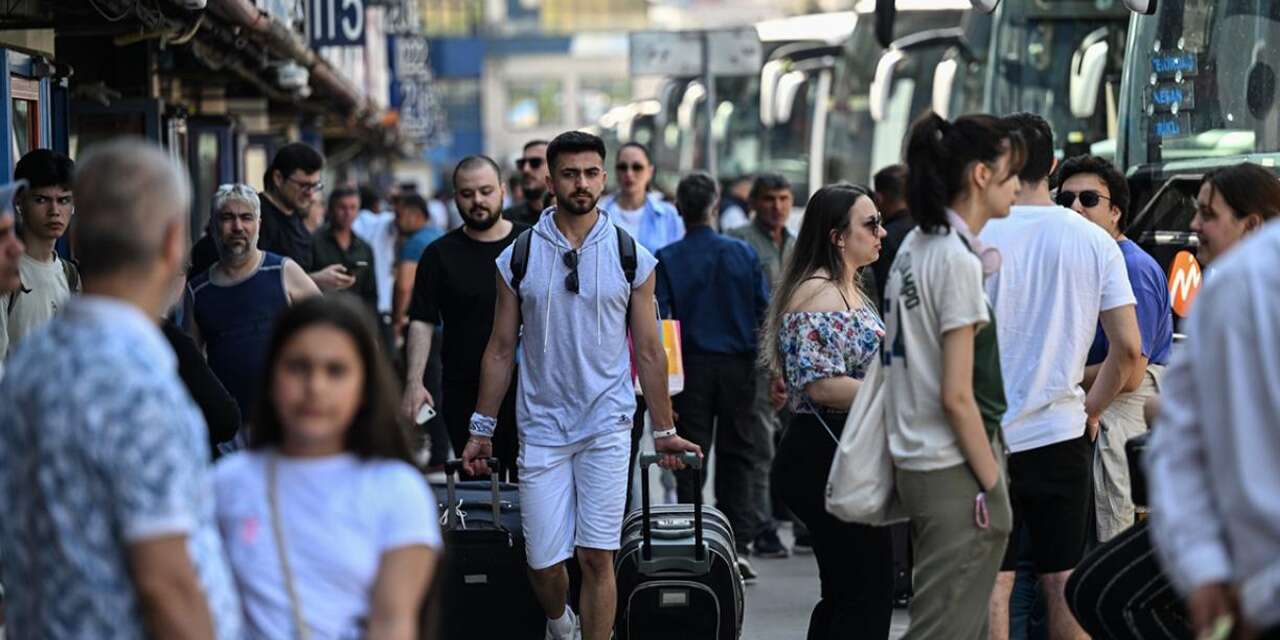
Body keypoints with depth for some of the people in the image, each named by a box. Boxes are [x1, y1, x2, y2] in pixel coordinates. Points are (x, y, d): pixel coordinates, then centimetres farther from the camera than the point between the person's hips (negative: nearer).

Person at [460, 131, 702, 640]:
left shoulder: (632, 258, 2)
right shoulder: (518, 257, 3)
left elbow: (649, 351, 7)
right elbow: (501, 349, 8)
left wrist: (664, 430, 7)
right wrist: (482, 430, 7)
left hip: (608, 426, -1)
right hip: (541, 427, 1)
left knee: (597, 557, -5)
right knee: (543, 562, 2)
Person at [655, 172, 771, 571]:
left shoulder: (666, 260, -5)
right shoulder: (742, 253, 0)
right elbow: (765, 313, 0)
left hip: (691, 367, -1)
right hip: (738, 364, 1)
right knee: (738, 455, 7)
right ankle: (736, 545, 3)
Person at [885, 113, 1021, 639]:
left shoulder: (913, 249, 12)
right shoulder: (957, 260, -16)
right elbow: (956, 396, -18)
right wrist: (992, 485, -13)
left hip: (916, 463, 9)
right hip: (956, 473, -9)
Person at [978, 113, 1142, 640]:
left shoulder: (975, 237, -7)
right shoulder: (1093, 241, 1)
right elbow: (1128, 349, -4)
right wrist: (1091, 409, 11)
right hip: (1063, 433, 2)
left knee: (992, 585, 2)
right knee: (1064, 582, 9)